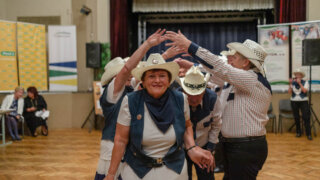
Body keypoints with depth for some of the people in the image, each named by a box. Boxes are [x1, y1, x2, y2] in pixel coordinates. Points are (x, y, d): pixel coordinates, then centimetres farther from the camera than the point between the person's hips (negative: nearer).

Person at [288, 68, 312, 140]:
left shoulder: (305, 82, 0)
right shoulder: (292, 83, 5)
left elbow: (304, 90, -16)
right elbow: (289, 92, -4)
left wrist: (299, 83, -17)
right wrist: (290, 84, -13)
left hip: (303, 101, -2)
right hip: (294, 101, 3)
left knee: (306, 117, -9)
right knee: (296, 118, 6)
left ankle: (308, 134, -5)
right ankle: (298, 132, 17)